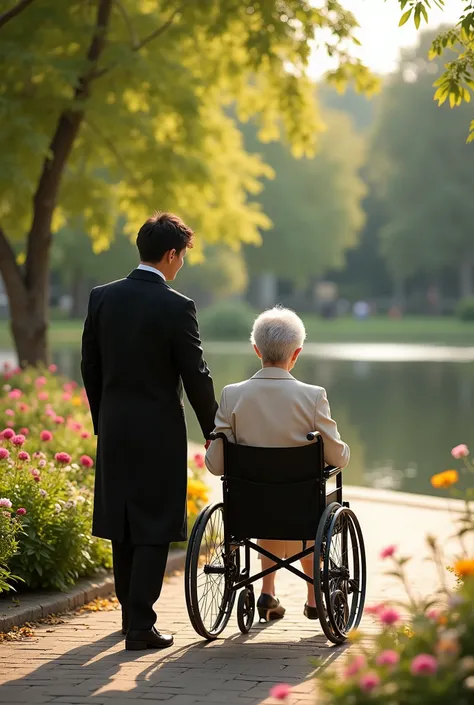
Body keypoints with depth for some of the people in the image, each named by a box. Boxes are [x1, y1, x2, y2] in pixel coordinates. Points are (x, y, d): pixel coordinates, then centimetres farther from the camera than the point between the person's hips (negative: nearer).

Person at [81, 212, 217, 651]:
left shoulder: (102, 298, 1)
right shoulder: (177, 308, -14)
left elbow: (90, 364, 8)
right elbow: (195, 376, -10)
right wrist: (213, 430, 3)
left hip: (114, 428, 6)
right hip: (159, 431, -5)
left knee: (122, 524, 16)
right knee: (154, 529, 0)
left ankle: (131, 612, 28)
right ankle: (140, 626, -4)